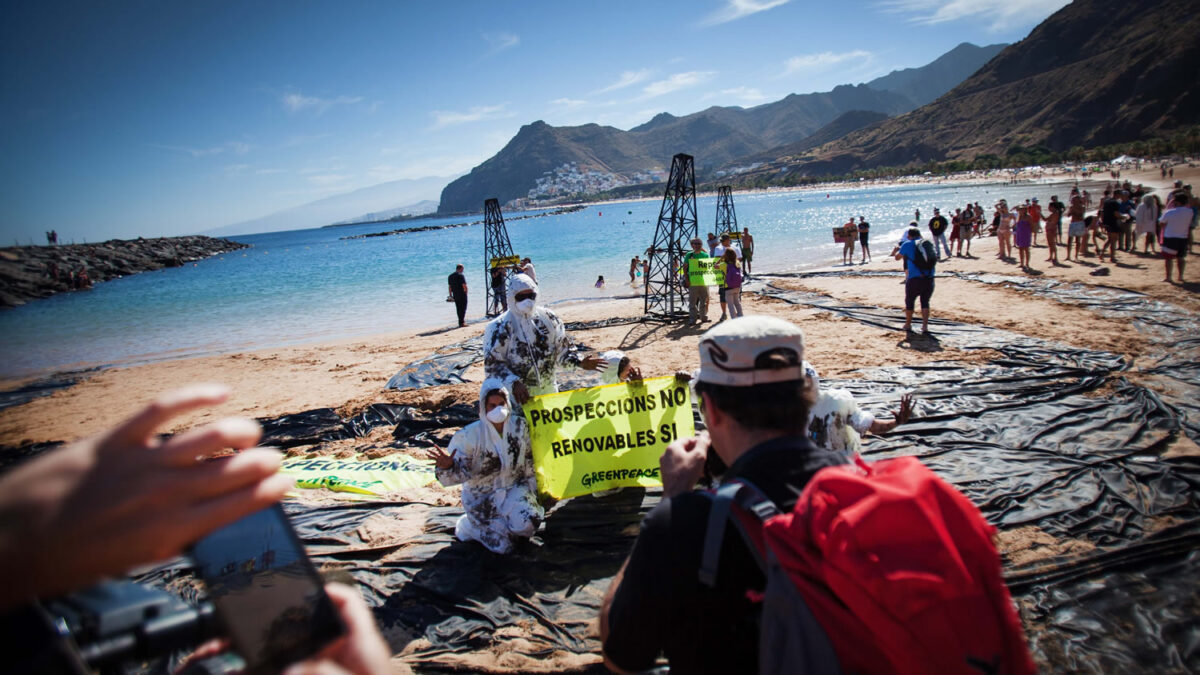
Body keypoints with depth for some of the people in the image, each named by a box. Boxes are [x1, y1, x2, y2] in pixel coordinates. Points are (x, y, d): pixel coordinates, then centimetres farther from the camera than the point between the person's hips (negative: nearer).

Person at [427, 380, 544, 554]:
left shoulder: (521, 426, -7)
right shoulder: (470, 435, -17)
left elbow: (530, 463, 4)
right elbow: (460, 472, -17)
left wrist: (534, 494, 6)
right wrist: (447, 466, -40)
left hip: (514, 489, 2)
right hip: (483, 496, -2)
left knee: (526, 524, -26)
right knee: (503, 545, -10)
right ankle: (467, 525, 19)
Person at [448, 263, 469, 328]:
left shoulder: (450, 276, 9)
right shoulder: (461, 276, -13)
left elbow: (450, 287, 12)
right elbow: (464, 286, -18)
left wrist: (450, 295, 17)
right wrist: (465, 293, -3)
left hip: (455, 295, 6)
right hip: (462, 295, -6)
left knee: (458, 308, 14)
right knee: (463, 308, 0)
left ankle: (461, 321, 21)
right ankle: (461, 322, -5)